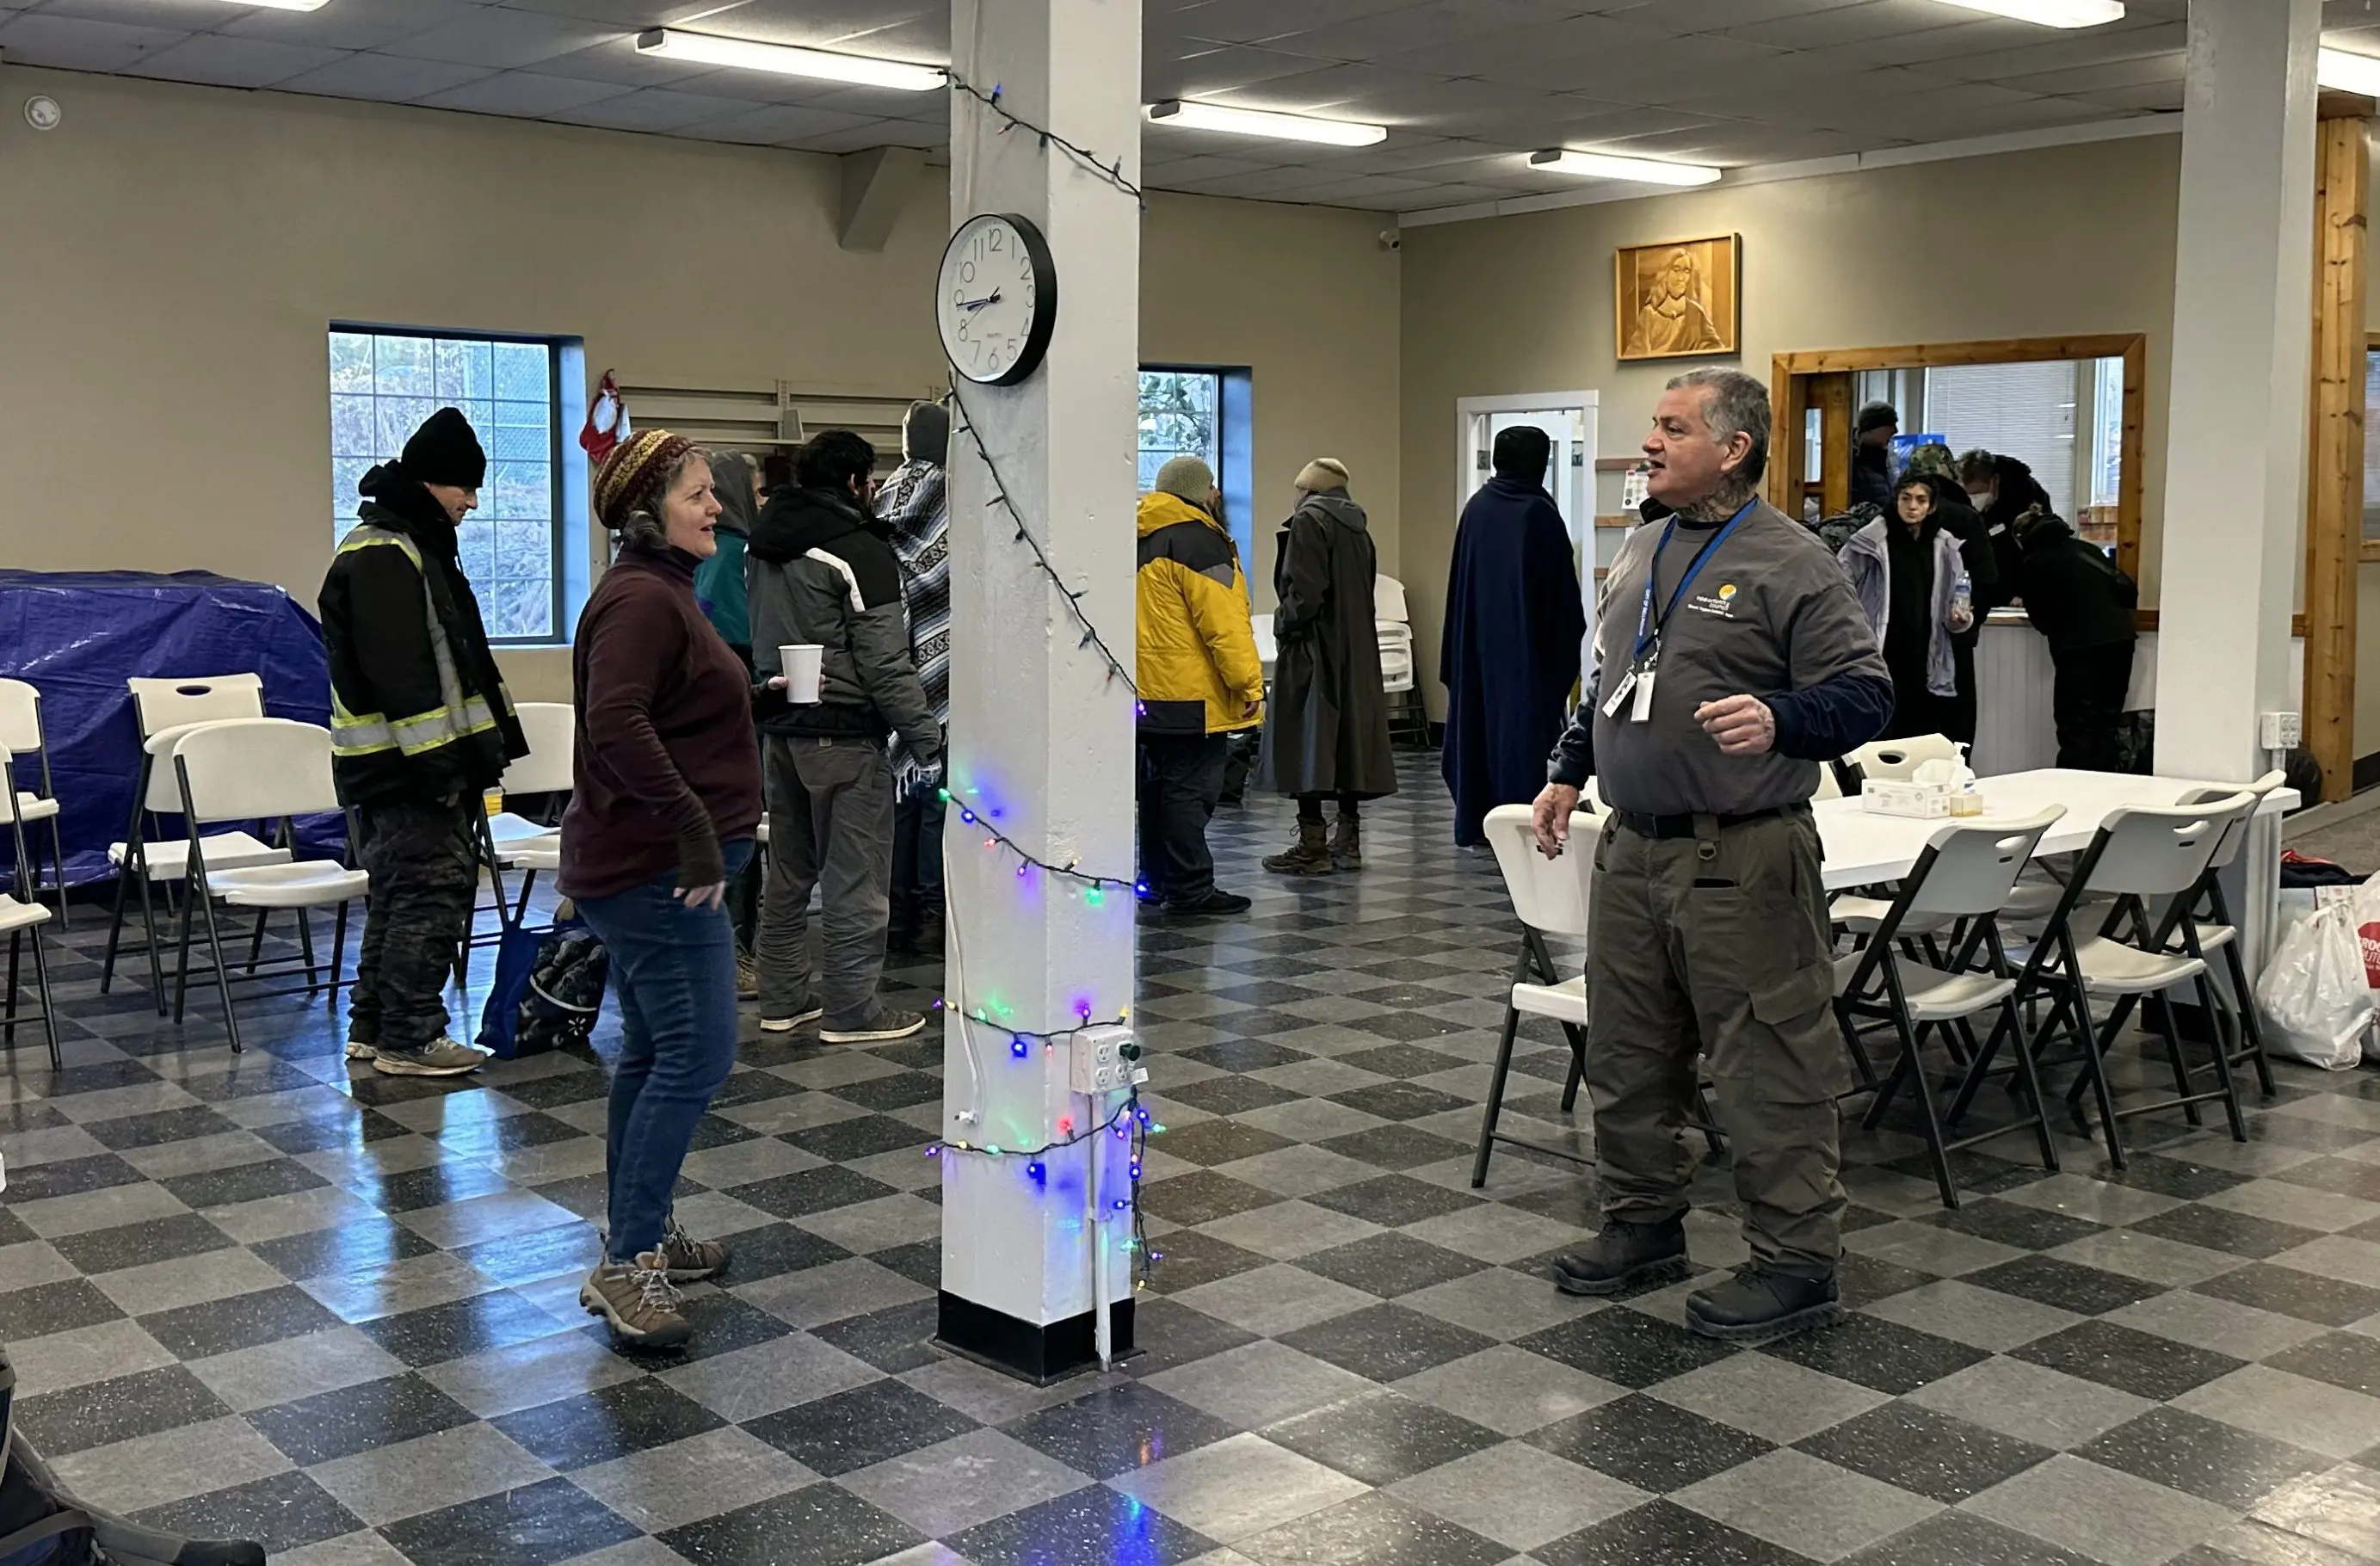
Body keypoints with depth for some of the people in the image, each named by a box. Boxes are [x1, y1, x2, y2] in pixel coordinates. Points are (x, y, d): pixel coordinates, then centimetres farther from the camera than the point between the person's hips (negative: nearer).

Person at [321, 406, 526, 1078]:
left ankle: (373, 1026, 24)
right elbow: (396, 672, -23)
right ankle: (409, 1038, 0)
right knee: (434, 891, -7)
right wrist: (437, 764, -23)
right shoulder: (380, 556, -16)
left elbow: (450, 658, 23)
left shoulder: (415, 546, 18)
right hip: (406, 768, -11)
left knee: (400, 892, 15)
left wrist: (471, 752, 21)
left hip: (418, 765, 11)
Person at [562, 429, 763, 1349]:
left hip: (649, 866, 11)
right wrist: (694, 828, -29)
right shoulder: (641, 600, -16)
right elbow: (617, 726, -30)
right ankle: (626, 1265, -6)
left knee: (654, 1052, 16)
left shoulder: (660, 592, 19)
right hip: (660, 868, -11)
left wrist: (701, 831, 23)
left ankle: (640, 1237, 26)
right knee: (695, 1054, -10)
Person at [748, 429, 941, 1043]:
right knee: (856, 876, -1)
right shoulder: (859, 551, -14)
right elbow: (886, 663, -17)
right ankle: (851, 1010, 4)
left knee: (789, 870, 16)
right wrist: (927, 741, -13)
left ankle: (784, 997, 24)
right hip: (843, 733, -9)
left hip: (782, 727, 9)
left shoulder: (767, 546, 12)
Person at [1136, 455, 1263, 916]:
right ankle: (1190, 889, -6)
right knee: (1191, 789, -7)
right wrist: (1249, 684, -16)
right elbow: (1224, 623, -18)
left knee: (1159, 786, 15)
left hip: (1149, 689, 9)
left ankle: (1157, 881, 21)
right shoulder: (1199, 541, -13)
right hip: (1192, 695, -9)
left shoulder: (1144, 540, 16)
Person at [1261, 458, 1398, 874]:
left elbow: (1304, 592, -20)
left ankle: (1312, 846, -5)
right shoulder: (1358, 528, 16)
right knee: (1348, 740, 11)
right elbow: (1363, 595, 16)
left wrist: (1283, 623, -5)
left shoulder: (1309, 521, -9)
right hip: (1356, 654, 8)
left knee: (1306, 744, -5)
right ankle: (1347, 842, 16)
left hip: (1313, 651, -8)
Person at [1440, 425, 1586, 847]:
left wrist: (1459, 649, 13)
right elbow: (1562, 588, -10)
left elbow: (1459, 582, 7)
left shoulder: (1476, 508, 3)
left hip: (1477, 642, 5)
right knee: (1524, 725, -1)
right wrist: (1566, 645, 0)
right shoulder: (1540, 513, -12)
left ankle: (1475, 821, 16)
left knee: (1478, 719, 12)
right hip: (1525, 643, -5)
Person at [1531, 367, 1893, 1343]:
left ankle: (1796, 1266, 9)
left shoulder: (1790, 565, -9)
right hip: (1631, 850, 8)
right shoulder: (1641, 551, 15)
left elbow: (1865, 695, -14)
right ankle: (1642, 1222, 32)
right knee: (1626, 1056, 16)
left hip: (1740, 862, -8)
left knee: (1770, 1072, -2)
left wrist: (1779, 721, -30)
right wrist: (1569, 772, 19)